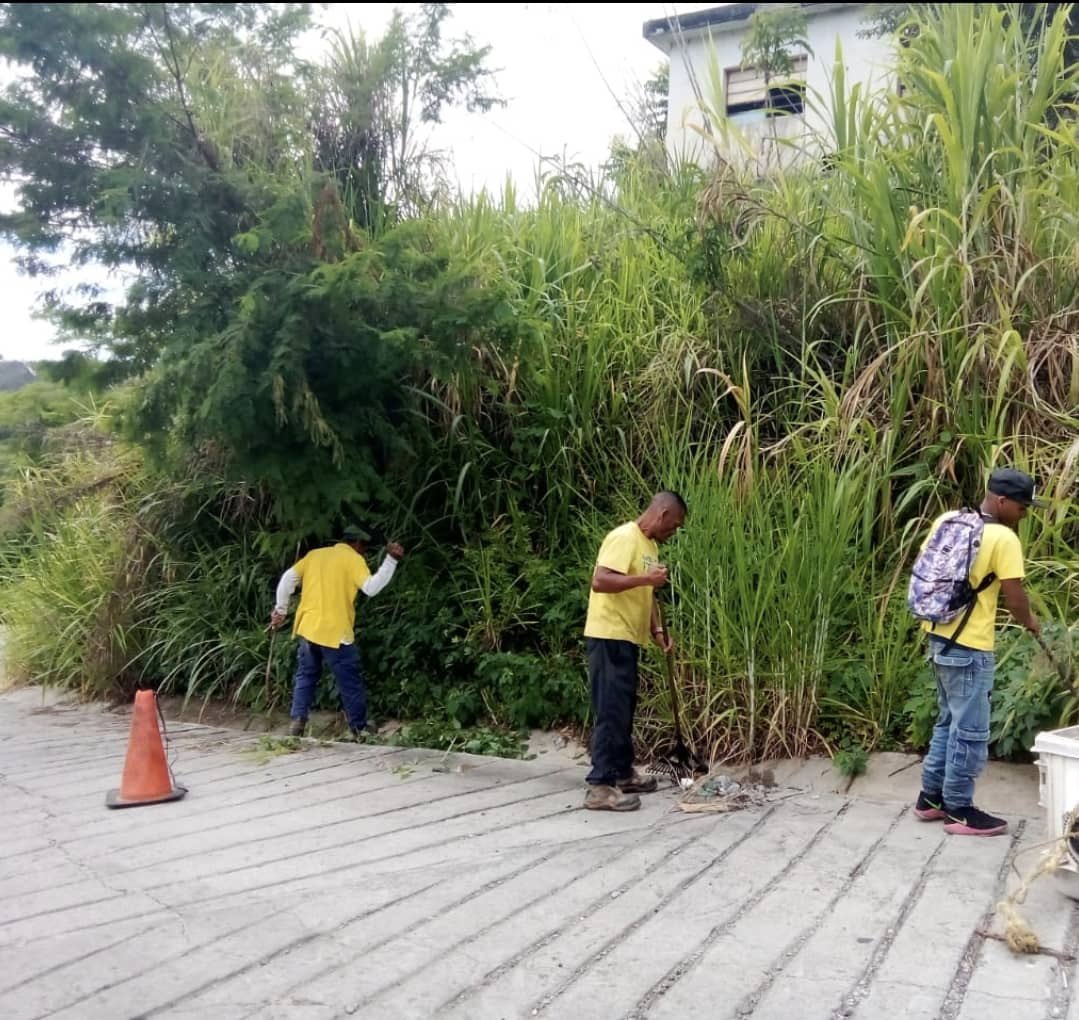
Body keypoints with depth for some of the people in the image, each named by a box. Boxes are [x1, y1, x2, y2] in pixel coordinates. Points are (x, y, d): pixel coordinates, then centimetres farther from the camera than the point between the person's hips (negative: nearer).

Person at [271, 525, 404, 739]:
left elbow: (288, 578, 11)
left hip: (307, 627, 5)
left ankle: (298, 720, 7)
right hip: (335, 632, -5)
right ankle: (360, 728, 9)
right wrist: (391, 560, -14)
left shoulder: (315, 554, 15)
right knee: (351, 681, 4)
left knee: (305, 676, 18)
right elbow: (371, 588, -16)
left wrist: (281, 610, 17)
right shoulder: (353, 559, -3)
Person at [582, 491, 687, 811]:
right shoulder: (624, 538, -16)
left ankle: (622, 774, 26)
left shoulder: (650, 545, 15)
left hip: (628, 639, 10)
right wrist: (645, 578, -26)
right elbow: (599, 581, -27)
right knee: (611, 712, -9)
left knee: (624, 710, 16)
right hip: (609, 637, -10)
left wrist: (657, 631, 9)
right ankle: (600, 787, -6)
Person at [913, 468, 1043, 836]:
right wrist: (1030, 622, 6)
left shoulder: (946, 520, 6)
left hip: (939, 638, 8)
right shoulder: (1003, 538, -16)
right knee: (970, 731, 3)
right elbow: (1014, 598, -14)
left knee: (949, 722, 19)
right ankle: (959, 810, 11)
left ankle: (932, 796, 26)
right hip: (969, 648, -8)